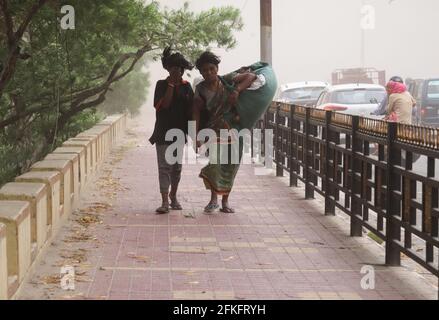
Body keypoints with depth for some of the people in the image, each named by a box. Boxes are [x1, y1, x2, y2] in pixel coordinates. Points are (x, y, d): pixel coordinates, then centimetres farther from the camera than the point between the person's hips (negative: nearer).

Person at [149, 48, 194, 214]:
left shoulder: (186, 86, 6)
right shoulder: (162, 85, -3)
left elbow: (191, 110, 8)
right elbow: (164, 104, -17)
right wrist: (171, 84, -16)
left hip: (179, 132, 3)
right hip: (163, 133, -3)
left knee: (177, 166, 10)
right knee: (164, 167, -6)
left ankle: (173, 196, 27)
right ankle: (165, 202, -10)